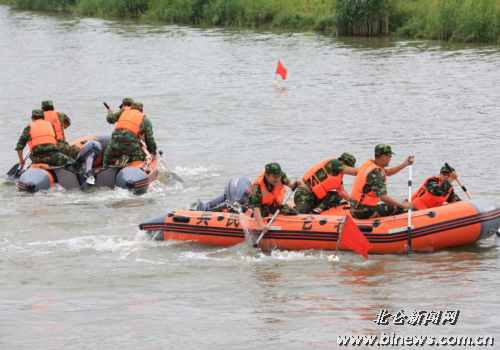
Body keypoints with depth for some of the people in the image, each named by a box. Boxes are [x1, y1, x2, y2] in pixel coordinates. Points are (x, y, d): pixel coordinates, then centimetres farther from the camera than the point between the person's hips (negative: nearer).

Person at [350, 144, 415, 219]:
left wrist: (405, 163, 24)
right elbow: (383, 197, -29)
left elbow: (388, 172, 25)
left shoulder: (368, 163, 8)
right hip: (364, 212, -10)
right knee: (398, 208, -9)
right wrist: (403, 205, -25)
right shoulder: (376, 173, -21)